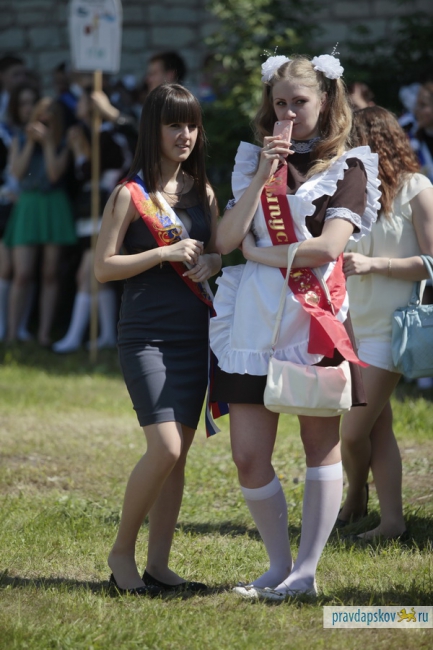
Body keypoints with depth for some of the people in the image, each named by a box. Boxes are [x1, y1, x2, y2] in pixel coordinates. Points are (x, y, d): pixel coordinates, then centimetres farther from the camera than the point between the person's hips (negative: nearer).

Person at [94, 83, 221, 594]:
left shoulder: (202, 192, 11)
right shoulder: (131, 195, -6)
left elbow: (218, 251, 20)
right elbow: (103, 267, -8)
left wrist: (212, 261, -4)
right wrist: (164, 253, -17)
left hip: (194, 335, 6)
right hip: (146, 336, -6)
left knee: (178, 454, 5)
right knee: (165, 448, -17)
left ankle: (158, 566, 10)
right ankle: (121, 552, 1)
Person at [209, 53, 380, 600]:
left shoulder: (348, 168, 3)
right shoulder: (256, 161, 15)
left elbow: (328, 246, -12)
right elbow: (226, 239, 2)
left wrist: (258, 254, -4)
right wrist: (263, 177, -7)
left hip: (315, 318, -4)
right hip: (254, 320, 4)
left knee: (321, 447, 3)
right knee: (248, 458, 0)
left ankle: (306, 571, 7)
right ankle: (279, 565, 15)